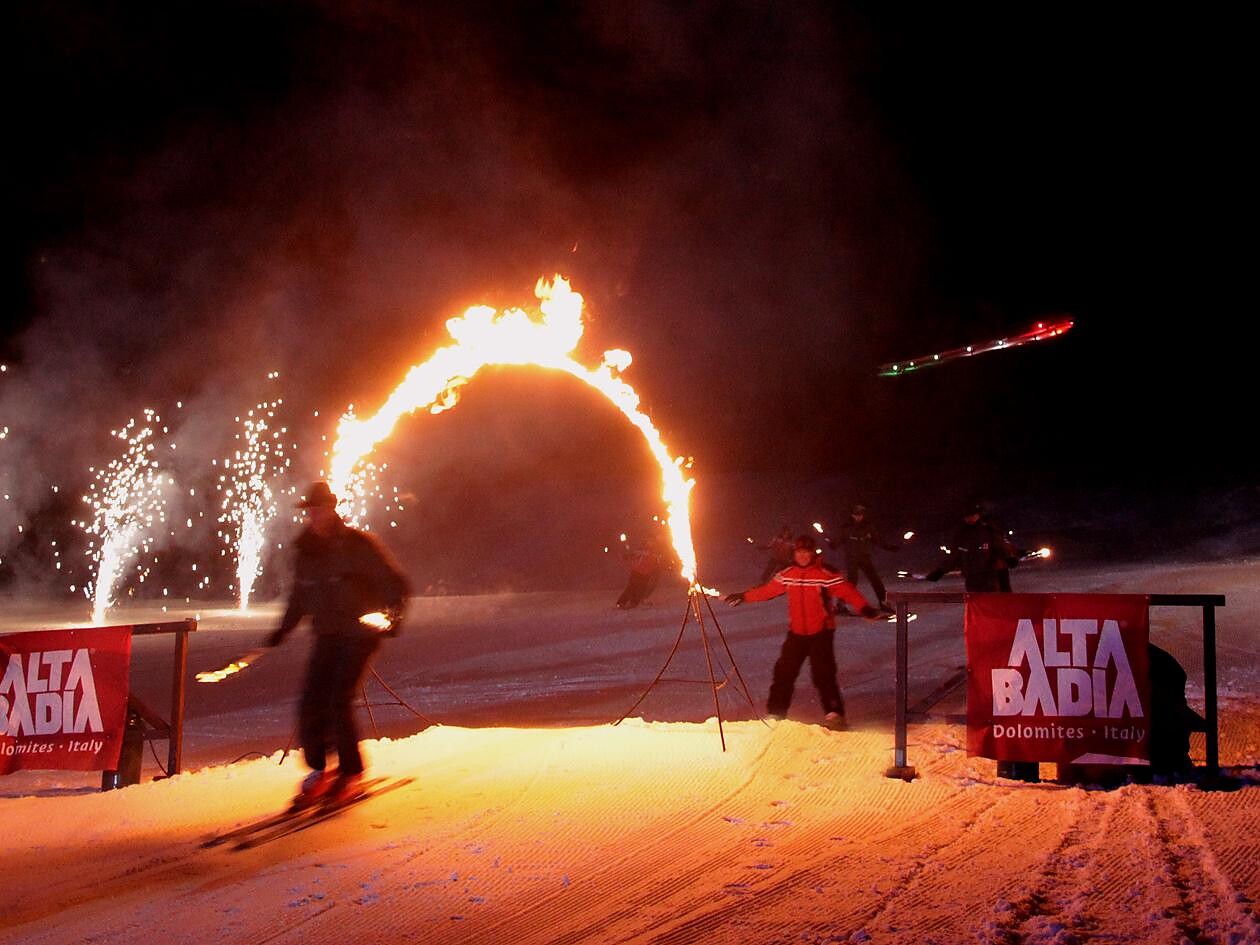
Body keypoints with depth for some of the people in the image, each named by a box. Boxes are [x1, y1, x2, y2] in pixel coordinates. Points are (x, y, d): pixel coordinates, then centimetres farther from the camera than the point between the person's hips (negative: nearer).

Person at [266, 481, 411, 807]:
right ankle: (318, 771, 12)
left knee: (338, 702, -14)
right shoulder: (306, 551, 12)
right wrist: (283, 629, 21)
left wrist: (392, 615, -23)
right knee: (311, 703, -3)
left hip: (359, 635, -6)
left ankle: (351, 774, 0)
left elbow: (395, 583, -8)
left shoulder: (357, 544, -8)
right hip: (327, 636, 6)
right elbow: (300, 596, 25)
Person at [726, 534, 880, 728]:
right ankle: (775, 713, 19)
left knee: (823, 673, -11)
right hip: (796, 632, 5)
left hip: (821, 632, -5)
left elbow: (847, 591, -19)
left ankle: (834, 714, 0)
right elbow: (768, 589, 13)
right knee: (784, 672, 7)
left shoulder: (826, 574, -13)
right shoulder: (787, 574, 3)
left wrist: (864, 608, -33)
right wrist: (744, 596, 17)